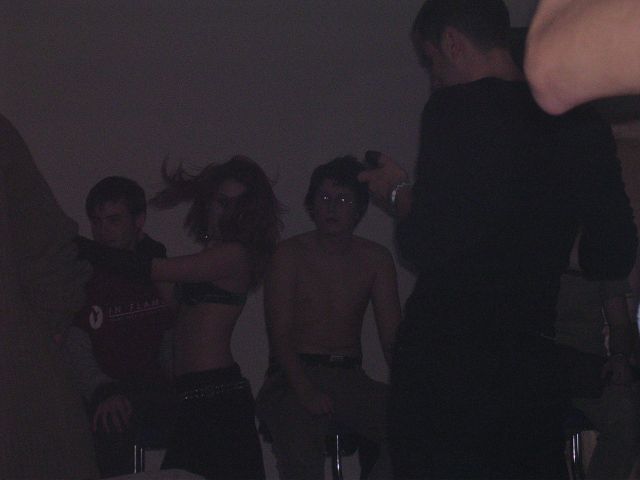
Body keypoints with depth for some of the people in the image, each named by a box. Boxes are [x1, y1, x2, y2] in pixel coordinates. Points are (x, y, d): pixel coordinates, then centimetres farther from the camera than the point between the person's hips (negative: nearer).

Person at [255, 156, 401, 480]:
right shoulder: (290, 255, 1)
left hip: (349, 378, 3)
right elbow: (280, 335, -7)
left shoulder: (375, 259, 11)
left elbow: (392, 336, 4)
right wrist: (305, 392, -24)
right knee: (300, 437, -37)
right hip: (294, 377, -3)